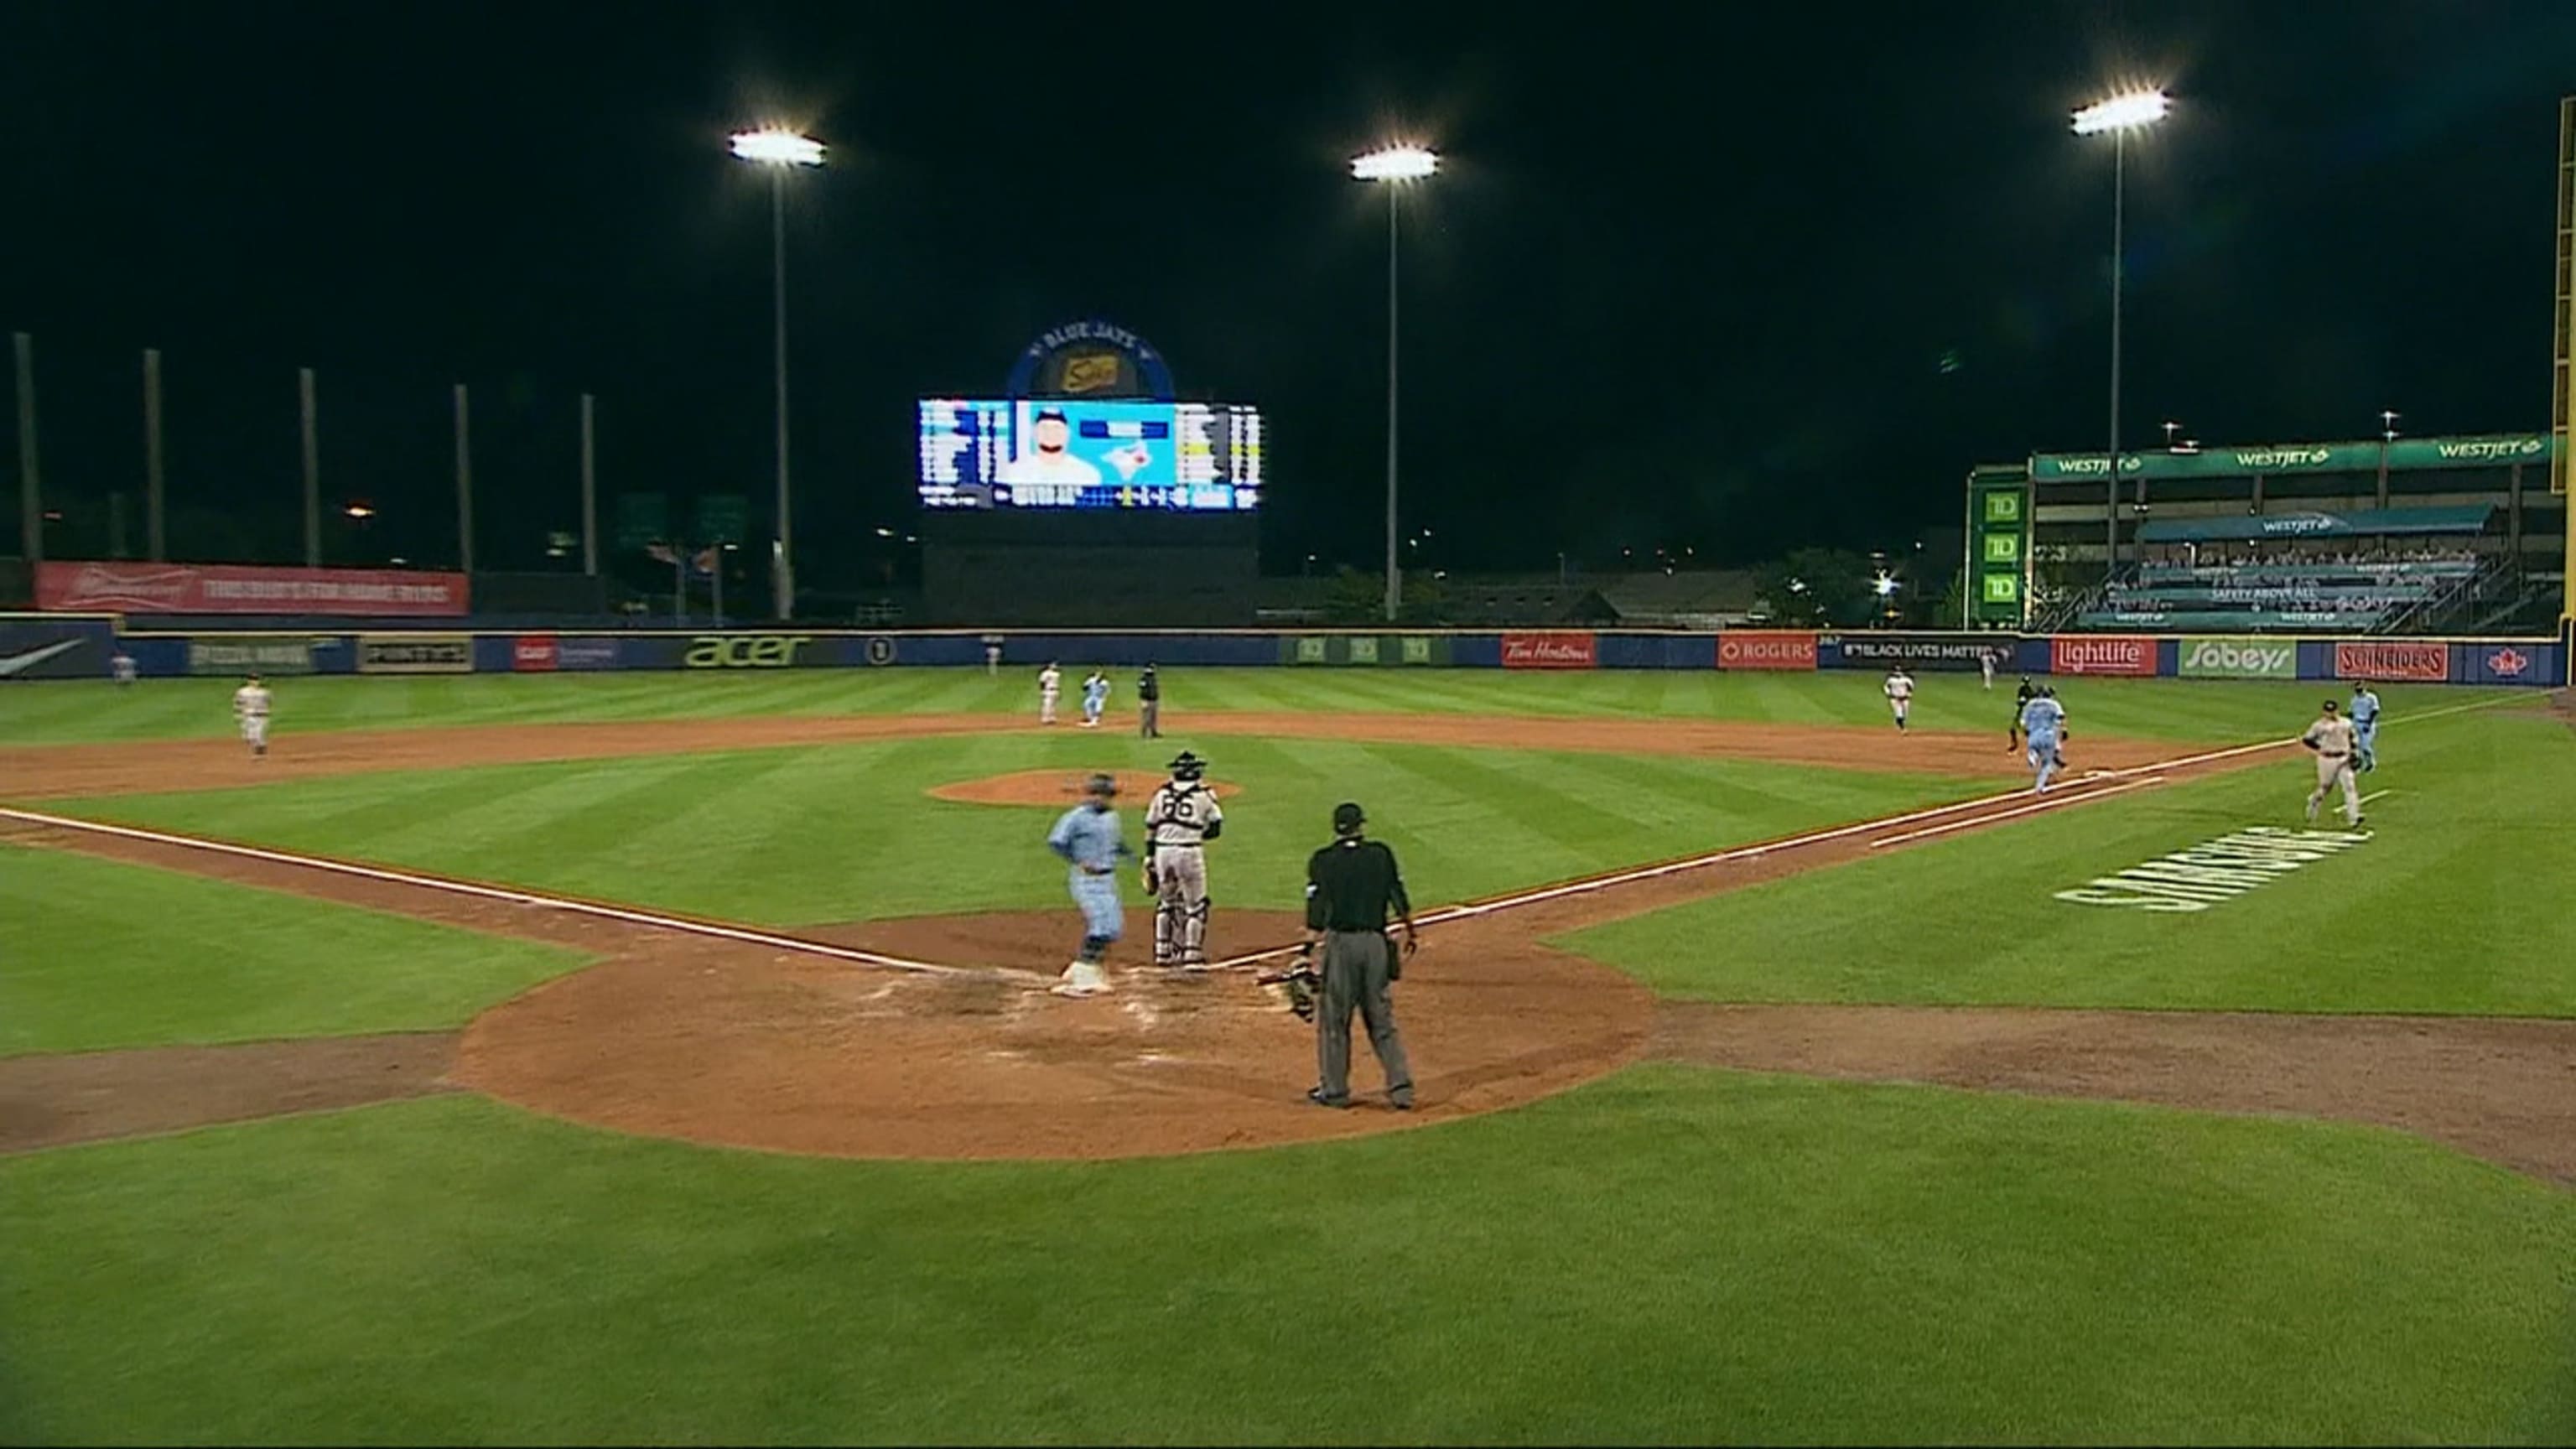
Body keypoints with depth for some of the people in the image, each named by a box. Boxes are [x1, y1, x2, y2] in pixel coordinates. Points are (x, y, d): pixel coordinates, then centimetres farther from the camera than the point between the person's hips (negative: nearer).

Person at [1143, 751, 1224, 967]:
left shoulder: (1162, 793, 9)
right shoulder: (1204, 794, 1)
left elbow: (1150, 829, 10)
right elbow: (1216, 828, 1)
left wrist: (1149, 859, 16)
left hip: (1162, 850, 4)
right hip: (1190, 851, -4)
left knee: (1166, 901, 20)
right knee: (1195, 905, 6)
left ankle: (1163, 952, 25)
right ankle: (1192, 956, 3)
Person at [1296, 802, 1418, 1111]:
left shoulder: (1323, 860, -4)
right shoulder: (1381, 854, 5)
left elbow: (1317, 911, -12)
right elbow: (1400, 900, 6)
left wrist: (1307, 951, -13)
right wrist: (1410, 935, 18)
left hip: (1341, 941, -3)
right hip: (1376, 942, 3)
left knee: (1333, 1019, 7)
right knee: (1382, 1019, 11)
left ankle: (1334, 1090, 13)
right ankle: (1401, 1086, 6)